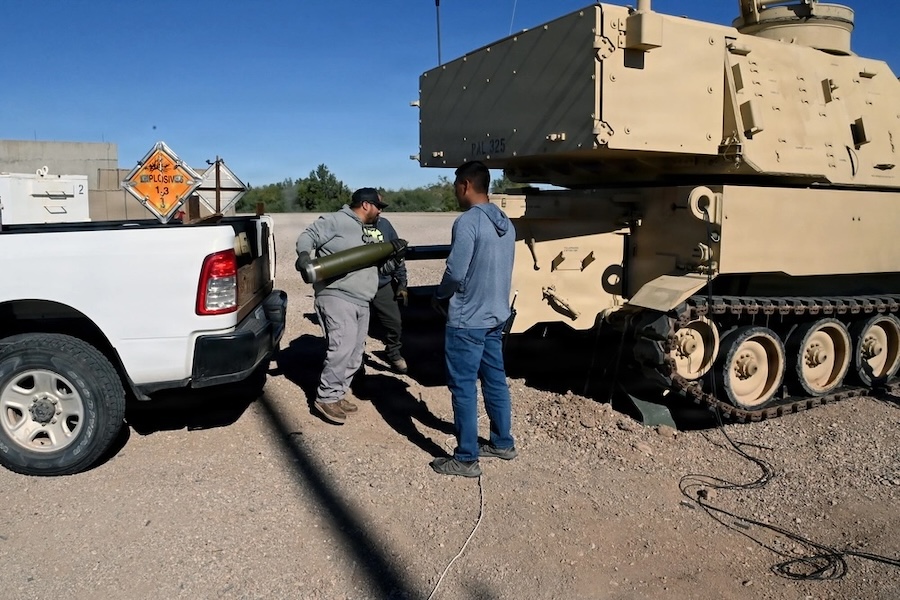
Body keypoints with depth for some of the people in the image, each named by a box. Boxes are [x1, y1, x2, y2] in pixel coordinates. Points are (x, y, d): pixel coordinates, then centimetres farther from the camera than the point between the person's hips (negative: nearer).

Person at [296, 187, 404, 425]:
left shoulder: (366, 231, 21)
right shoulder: (336, 221, -6)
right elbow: (307, 236, -9)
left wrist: (391, 248, 9)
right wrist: (304, 254, -29)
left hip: (360, 302, 10)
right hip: (337, 298, -10)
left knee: (355, 354, 12)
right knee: (342, 348, -18)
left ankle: (336, 395, 23)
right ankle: (326, 398, -6)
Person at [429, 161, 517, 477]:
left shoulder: (467, 222, -19)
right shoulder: (506, 223, 8)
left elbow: (455, 272, -21)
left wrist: (438, 296, -1)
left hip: (467, 321, -9)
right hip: (496, 316, 9)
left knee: (463, 388, 1)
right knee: (495, 381, 18)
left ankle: (466, 459, 9)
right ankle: (503, 443, 30)